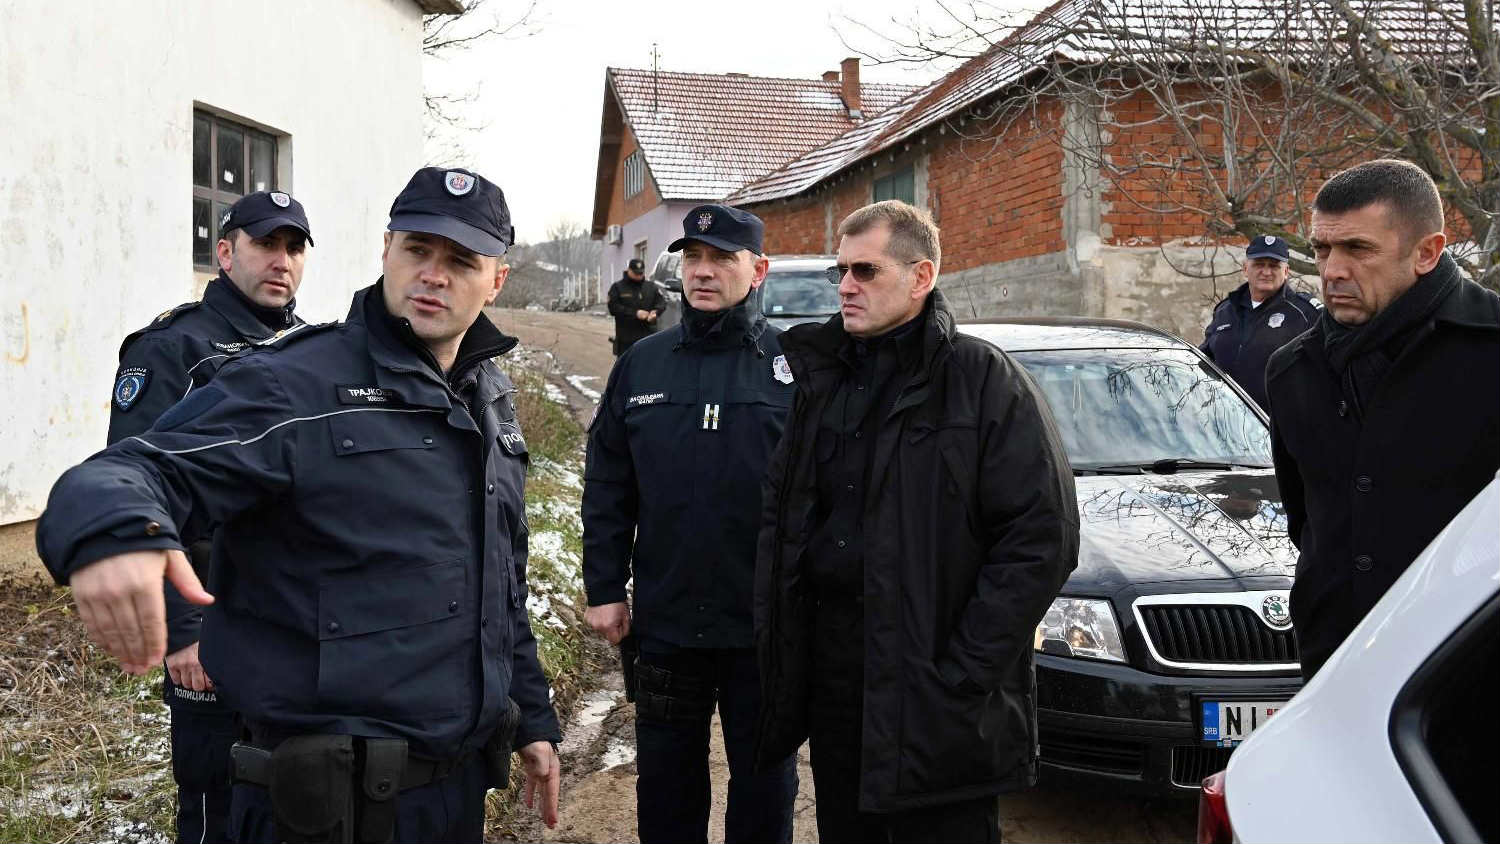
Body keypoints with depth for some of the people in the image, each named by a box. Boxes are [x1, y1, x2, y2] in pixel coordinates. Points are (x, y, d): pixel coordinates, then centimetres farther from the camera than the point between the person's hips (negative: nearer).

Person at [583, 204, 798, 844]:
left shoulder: (792, 365, -4)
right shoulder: (641, 364, 5)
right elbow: (607, 489, 7)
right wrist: (603, 589, 3)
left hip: (765, 626, -2)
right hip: (663, 623, 3)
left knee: (764, 789, 14)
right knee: (666, 790, 17)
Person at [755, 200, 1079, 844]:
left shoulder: (983, 380, -9)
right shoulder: (822, 379, 11)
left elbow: (1042, 538, -14)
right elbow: (777, 509, 17)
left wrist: (962, 672, -18)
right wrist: (775, 636, 6)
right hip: (831, 680, 6)